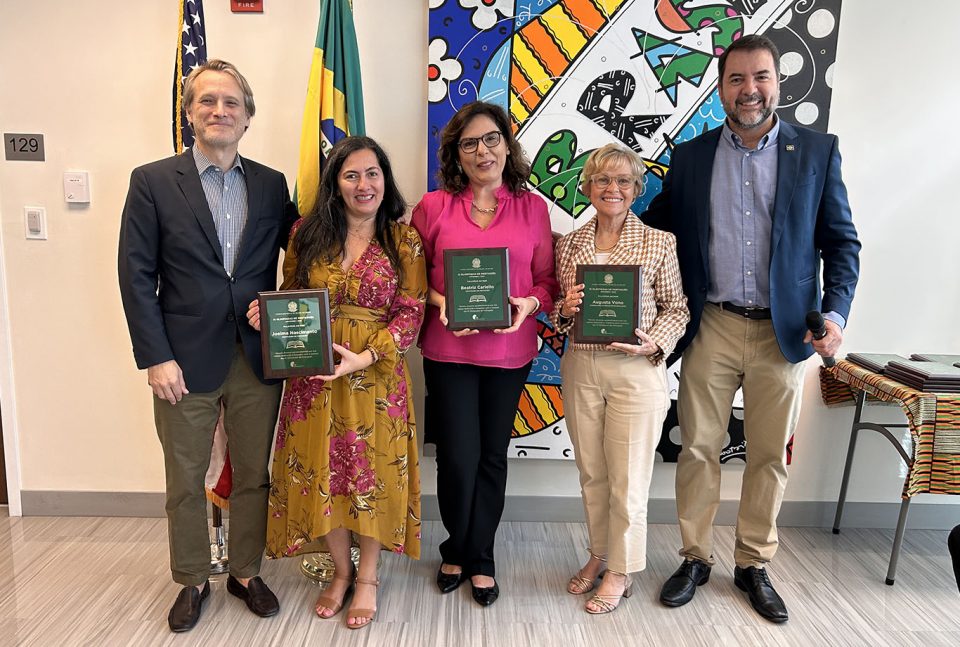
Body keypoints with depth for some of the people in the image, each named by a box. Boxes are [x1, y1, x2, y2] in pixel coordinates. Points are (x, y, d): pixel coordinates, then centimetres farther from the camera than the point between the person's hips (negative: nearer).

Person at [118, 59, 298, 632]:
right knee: (185, 481, 14)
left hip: (258, 358, 2)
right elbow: (137, 276, -4)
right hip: (186, 360, -2)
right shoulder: (153, 182, -2)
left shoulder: (272, 184, 5)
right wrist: (156, 357, -10)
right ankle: (192, 580, 35)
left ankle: (247, 572, 35)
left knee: (254, 476, 14)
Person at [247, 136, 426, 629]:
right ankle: (341, 570, 33)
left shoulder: (403, 239, -2)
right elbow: (289, 297, 12)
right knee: (321, 472, 10)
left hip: (376, 374, -2)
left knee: (372, 473, 7)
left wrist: (365, 357, -19)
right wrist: (266, 314, -10)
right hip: (313, 376, 3)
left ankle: (367, 576, 29)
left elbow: (410, 312, -7)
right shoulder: (307, 233, 4)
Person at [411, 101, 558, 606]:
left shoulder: (532, 207, 4)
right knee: (458, 456, 2)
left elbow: (547, 279, 5)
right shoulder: (433, 206, 0)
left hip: (509, 351, 2)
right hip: (449, 350, -1)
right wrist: (439, 301, -13)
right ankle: (458, 550, 32)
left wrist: (529, 304, -15)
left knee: (492, 455, 12)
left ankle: (479, 557, 33)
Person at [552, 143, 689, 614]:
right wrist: (564, 309, -9)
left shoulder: (659, 243, -4)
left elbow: (676, 308, 1)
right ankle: (599, 555, 37)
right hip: (580, 367, 4)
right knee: (591, 472, 16)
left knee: (627, 478, 6)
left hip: (636, 371, -3)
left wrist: (654, 343, -16)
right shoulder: (569, 244, 6)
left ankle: (620, 572, 26)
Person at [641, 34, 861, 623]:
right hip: (711, 328, 1)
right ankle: (696, 559, 26)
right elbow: (657, 230, 8)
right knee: (698, 448, 8)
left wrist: (836, 314, -9)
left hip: (784, 332, 0)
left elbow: (842, 242, 3)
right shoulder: (690, 156, 5)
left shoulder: (818, 151, 2)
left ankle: (755, 566, 29)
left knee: (770, 456, 10)